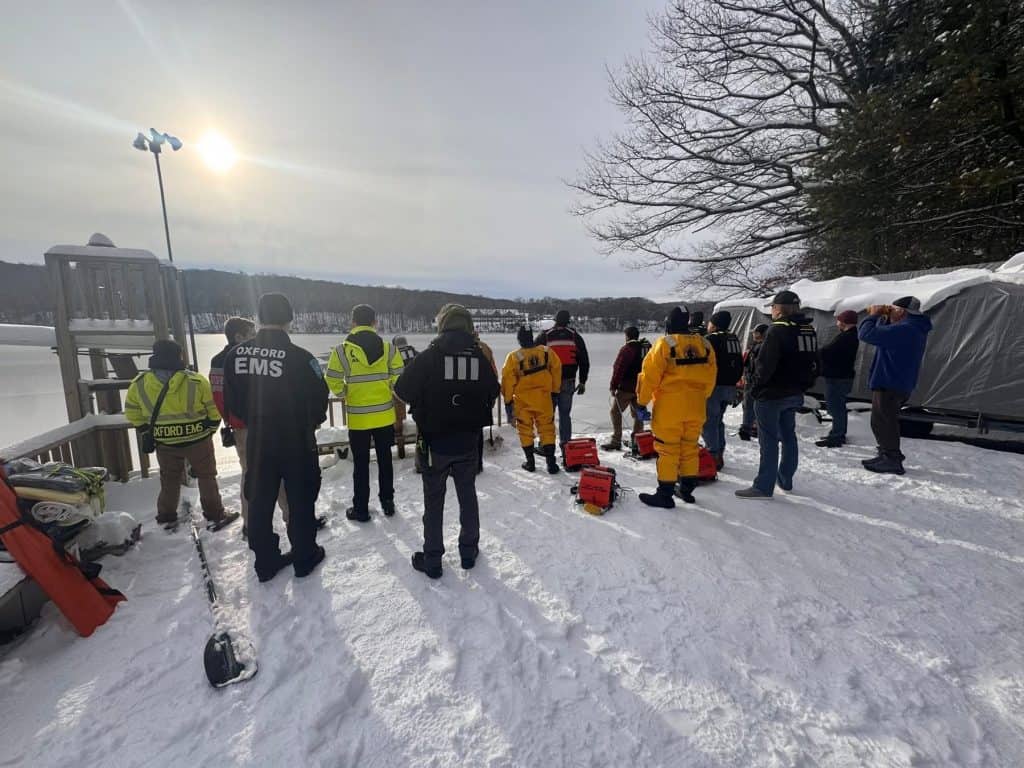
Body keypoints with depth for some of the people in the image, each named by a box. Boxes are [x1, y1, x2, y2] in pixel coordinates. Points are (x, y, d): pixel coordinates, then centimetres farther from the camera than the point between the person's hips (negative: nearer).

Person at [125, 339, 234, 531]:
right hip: (197, 440, -3)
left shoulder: (139, 384, -7)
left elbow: (133, 414, 4)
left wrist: (148, 431, 17)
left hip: (165, 444, 3)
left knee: (169, 480, 21)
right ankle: (215, 516, 15)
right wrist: (210, 430, 6)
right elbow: (214, 410, -9)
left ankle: (166, 518, 32)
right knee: (206, 477, 11)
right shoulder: (197, 381, -17)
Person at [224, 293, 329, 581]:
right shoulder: (300, 357, -20)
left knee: (259, 501, 17)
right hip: (297, 442, -4)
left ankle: (265, 561, 29)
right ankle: (305, 557, 25)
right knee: (300, 500, 11)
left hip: (257, 442, 4)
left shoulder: (236, 354, -6)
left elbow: (232, 401, 1)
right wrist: (311, 422, 9)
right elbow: (318, 399, -12)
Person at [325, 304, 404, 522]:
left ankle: (360, 509, 21)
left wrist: (346, 394, 10)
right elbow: (399, 378, -4)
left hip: (358, 418, -2)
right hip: (385, 415, 2)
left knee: (360, 464, 10)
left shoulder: (342, 349, -10)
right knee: (384, 459, 16)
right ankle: (387, 502, 27)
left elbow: (333, 381, -8)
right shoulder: (388, 348, -5)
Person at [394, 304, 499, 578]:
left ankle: (432, 559, 22)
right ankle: (469, 551, 30)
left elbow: (402, 389, -9)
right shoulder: (480, 356, -5)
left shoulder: (429, 356, -14)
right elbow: (492, 393, 5)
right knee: (468, 495, 18)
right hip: (468, 442, 3)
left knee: (434, 499, 12)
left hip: (435, 442, -2)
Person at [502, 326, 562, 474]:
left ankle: (530, 462, 19)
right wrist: (555, 391, 16)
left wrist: (508, 401, 3)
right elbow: (557, 371, 4)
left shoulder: (513, 357, -12)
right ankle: (551, 462, 9)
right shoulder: (547, 352, -5)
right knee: (547, 429, 9)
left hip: (523, 400, -1)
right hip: (544, 398, 2)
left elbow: (508, 380, -8)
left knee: (525, 430, 13)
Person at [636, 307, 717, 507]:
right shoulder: (704, 345, 7)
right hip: (696, 408, 6)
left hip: (669, 408, -6)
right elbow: (710, 379, 14)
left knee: (668, 450, 1)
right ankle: (687, 490, 28)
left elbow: (649, 375, -12)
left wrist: (642, 401, -2)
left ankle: (665, 494, 6)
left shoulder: (664, 344, -11)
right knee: (690, 448, 16)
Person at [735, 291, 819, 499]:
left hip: (771, 394, -8)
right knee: (788, 436, 18)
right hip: (794, 394, 9)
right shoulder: (809, 330, 10)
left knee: (769, 440, -5)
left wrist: (757, 384, -6)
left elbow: (764, 364, -22)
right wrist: (802, 384, 19)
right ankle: (785, 480, 31)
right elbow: (815, 364, 15)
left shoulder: (777, 330, -17)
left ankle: (763, 486, -1)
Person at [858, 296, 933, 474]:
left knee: (882, 422, -2)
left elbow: (866, 334, -27)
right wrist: (882, 317, 9)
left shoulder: (903, 329, -22)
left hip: (889, 385, -11)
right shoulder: (915, 328, 14)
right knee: (886, 421, 20)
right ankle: (887, 456, 29)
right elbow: (883, 334, 24)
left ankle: (892, 460, 5)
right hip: (901, 385, 11)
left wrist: (873, 315, -10)